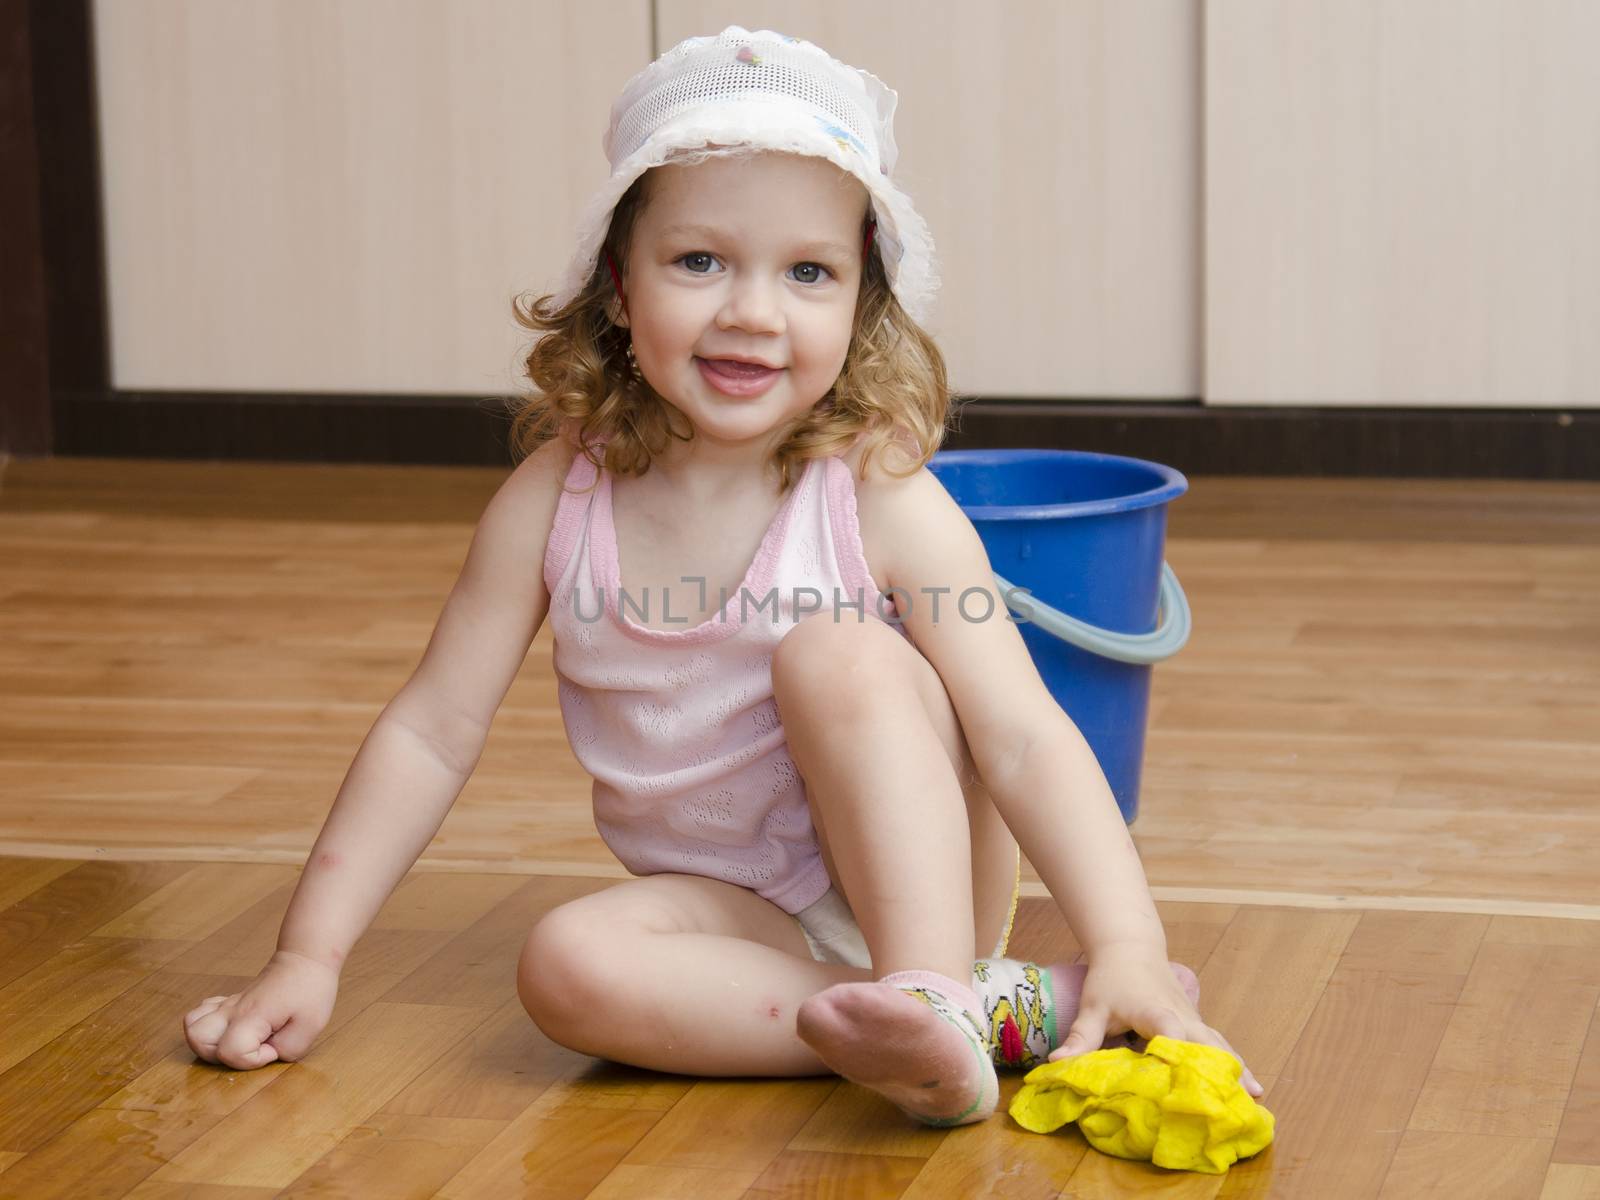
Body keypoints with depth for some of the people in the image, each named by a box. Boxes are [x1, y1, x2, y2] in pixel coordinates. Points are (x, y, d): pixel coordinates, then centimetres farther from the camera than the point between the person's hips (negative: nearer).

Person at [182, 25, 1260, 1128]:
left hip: (919, 881, -3)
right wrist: (310, 956, -5)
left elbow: (1026, 741, -22)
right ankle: (1011, 1010, -31)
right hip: (737, 913, 3)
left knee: (836, 651, -27)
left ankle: (938, 995, -34)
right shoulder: (556, 500, -7)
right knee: (569, 964, -29)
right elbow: (433, 733, -1)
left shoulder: (886, 504, -16)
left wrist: (1128, 946, -36)